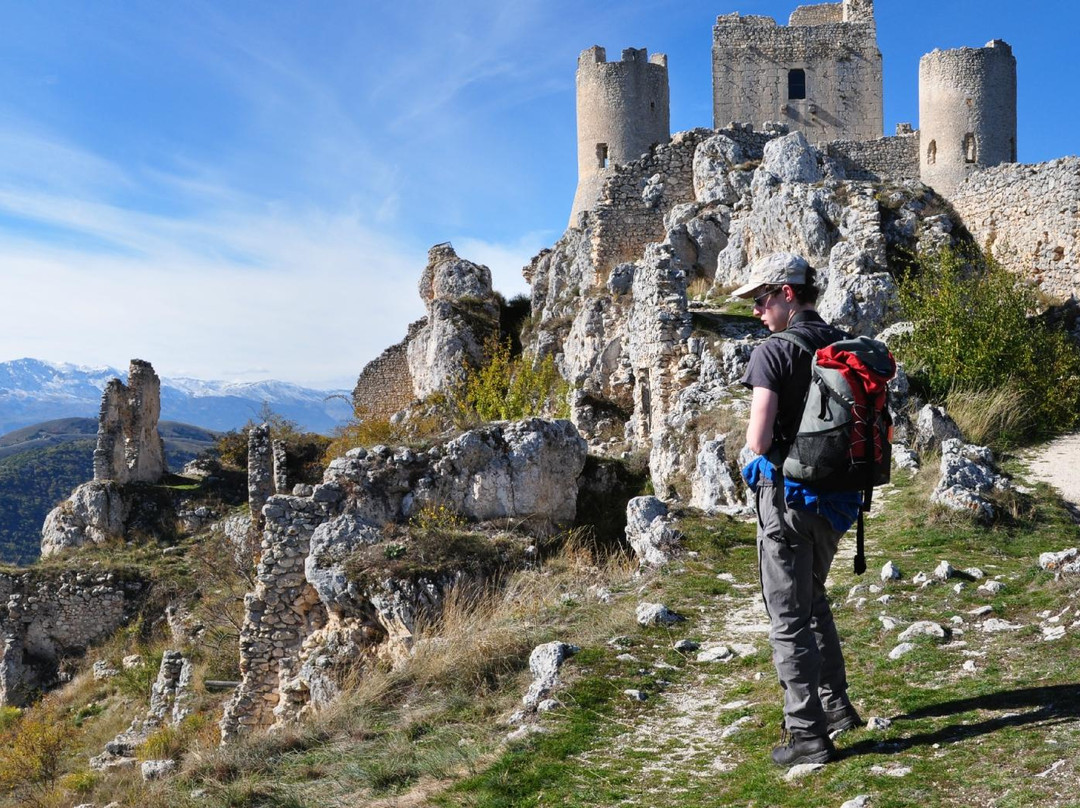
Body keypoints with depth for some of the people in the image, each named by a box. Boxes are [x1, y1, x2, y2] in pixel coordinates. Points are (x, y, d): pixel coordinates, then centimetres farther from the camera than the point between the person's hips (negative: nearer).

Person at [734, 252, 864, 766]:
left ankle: (808, 735, 6)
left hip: (787, 497, -7)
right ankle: (836, 705, 33)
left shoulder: (774, 352, -15)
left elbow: (759, 439, -21)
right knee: (812, 600, 25)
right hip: (836, 499, 7)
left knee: (788, 617, 2)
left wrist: (757, 445, 0)